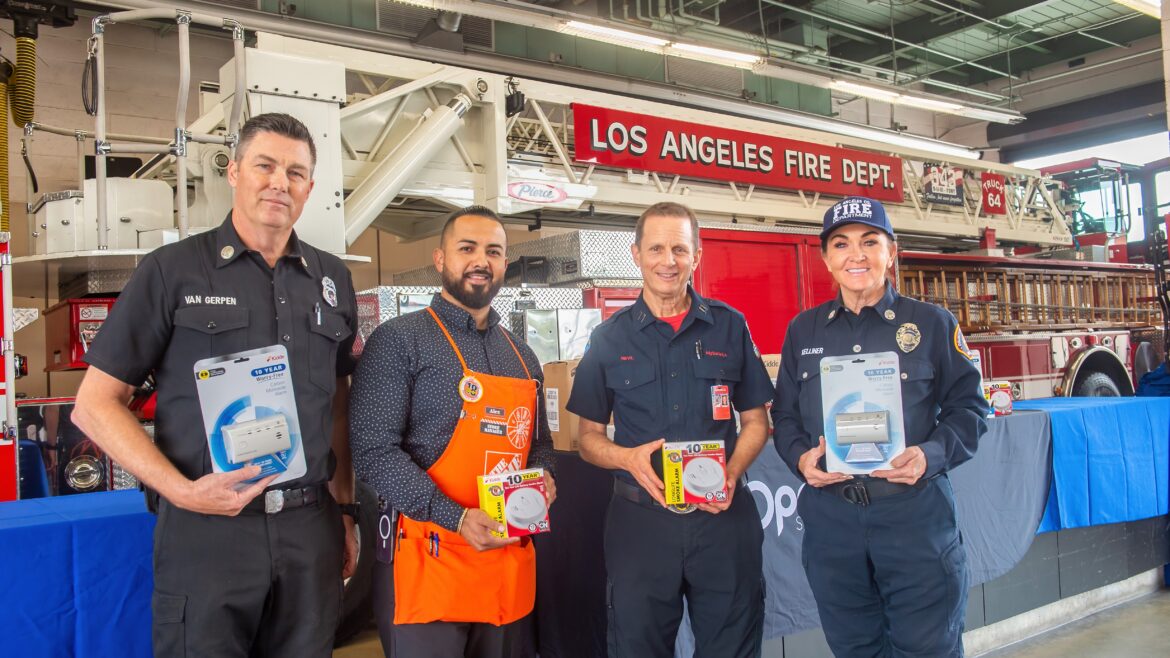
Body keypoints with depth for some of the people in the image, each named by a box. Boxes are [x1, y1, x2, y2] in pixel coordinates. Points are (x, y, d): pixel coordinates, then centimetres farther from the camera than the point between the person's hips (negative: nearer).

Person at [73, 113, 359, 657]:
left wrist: (344, 511, 12)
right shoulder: (172, 270, -1)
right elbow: (95, 404, -2)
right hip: (207, 529, -3)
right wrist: (183, 491, -14)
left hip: (312, 530, 4)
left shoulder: (332, 279, 10)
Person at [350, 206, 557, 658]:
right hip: (428, 561, -6)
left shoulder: (523, 357, 14)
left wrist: (543, 478, 0)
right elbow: (374, 452, -14)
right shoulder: (400, 341, -6)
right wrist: (457, 518, -22)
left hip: (512, 564, 6)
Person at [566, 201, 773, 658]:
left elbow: (755, 420, 9)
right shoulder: (610, 338, 3)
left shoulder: (729, 327, 4)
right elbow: (589, 436, 6)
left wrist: (731, 474, -10)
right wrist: (630, 458, -15)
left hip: (723, 514, 1)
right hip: (639, 518, 0)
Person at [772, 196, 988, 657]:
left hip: (915, 514, -2)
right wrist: (800, 458, -8)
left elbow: (967, 407, 2)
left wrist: (932, 454, -16)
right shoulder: (803, 330, 8)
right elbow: (785, 414, 12)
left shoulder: (932, 323, 1)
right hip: (830, 517, 3)